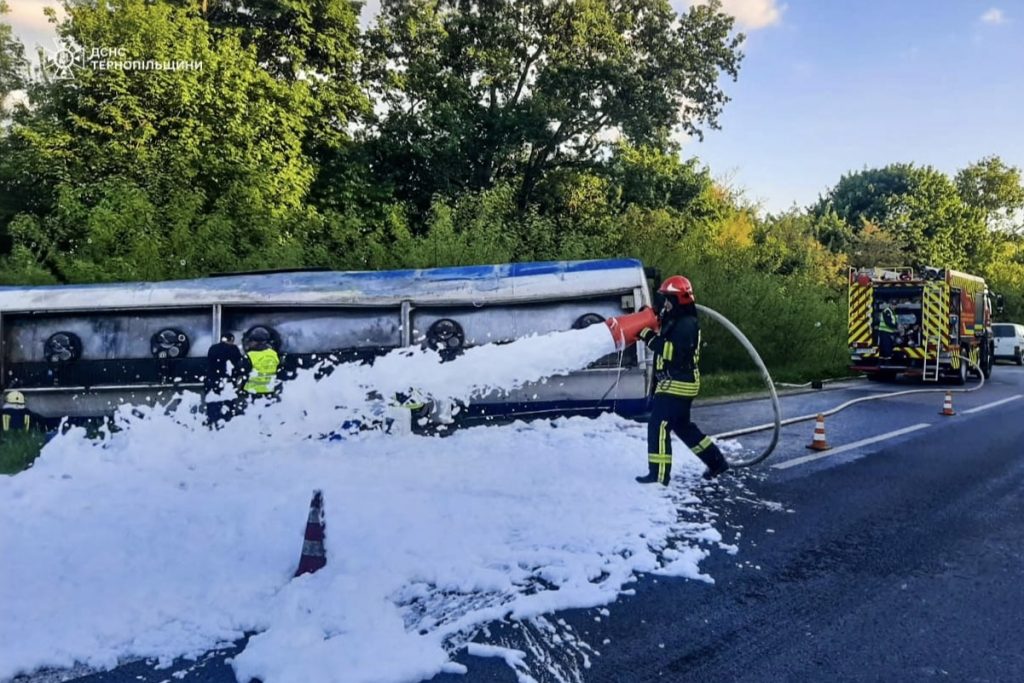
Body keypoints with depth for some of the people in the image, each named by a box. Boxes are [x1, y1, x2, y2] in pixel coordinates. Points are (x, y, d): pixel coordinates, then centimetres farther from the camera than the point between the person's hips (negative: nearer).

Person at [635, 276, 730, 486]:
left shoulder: (686, 324, -17)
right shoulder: (675, 320, 14)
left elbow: (674, 352, -27)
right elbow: (665, 346, 21)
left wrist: (651, 338, -24)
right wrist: (647, 331, 6)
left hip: (678, 384, -11)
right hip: (673, 383, 11)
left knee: (658, 427, -9)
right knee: (682, 426, 19)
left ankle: (659, 475, -6)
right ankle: (716, 461, 28)